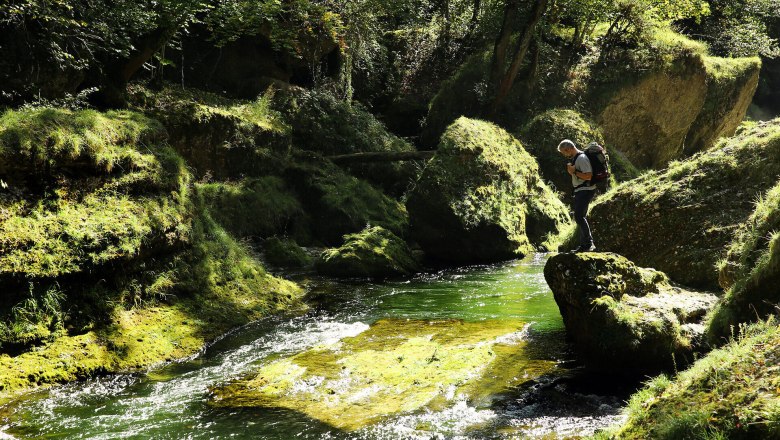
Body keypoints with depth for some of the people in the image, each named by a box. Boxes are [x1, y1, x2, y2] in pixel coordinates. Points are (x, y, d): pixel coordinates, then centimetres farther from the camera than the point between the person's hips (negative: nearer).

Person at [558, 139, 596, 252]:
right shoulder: (574, 159, 16)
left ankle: (589, 244, -17)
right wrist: (571, 170, 7)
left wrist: (574, 171, -18)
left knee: (579, 216, -18)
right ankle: (584, 245, 17)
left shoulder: (582, 159, -16)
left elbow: (589, 176, -25)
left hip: (585, 190, -11)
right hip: (580, 191, 11)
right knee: (580, 217, 12)